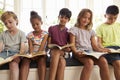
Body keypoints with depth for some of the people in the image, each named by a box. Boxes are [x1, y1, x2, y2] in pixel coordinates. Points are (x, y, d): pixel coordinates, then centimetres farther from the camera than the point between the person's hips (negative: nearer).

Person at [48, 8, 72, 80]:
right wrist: (53, 47, -13)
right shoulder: (51, 28, 7)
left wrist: (69, 49, -9)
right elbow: (48, 44, 7)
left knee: (62, 62, -36)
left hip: (64, 53, 1)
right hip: (53, 51, -1)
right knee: (62, 61, -37)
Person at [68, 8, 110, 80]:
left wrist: (100, 49, -7)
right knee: (90, 62, -37)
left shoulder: (91, 31, 22)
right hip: (80, 53, -4)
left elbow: (94, 45, 16)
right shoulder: (74, 30, 7)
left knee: (103, 61, -26)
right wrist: (76, 52, -22)